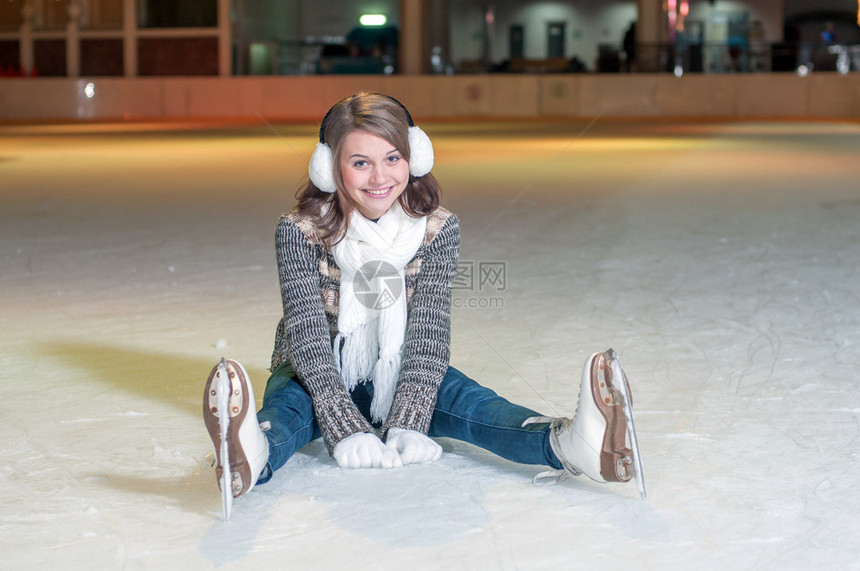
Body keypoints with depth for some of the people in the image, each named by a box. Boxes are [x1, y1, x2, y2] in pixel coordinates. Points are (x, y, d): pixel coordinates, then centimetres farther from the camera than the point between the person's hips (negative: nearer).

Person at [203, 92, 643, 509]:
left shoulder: (437, 230, -9)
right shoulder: (300, 232, -15)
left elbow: (429, 330, -18)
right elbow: (308, 331, -24)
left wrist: (408, 425, -34)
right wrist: (346, 430, -38)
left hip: (398, 375, 1)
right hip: (318, 376, -1)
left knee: (464, 398, -29)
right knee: (288, 403, -36)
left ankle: (567, 444, -58)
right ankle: (252, 456, -73)